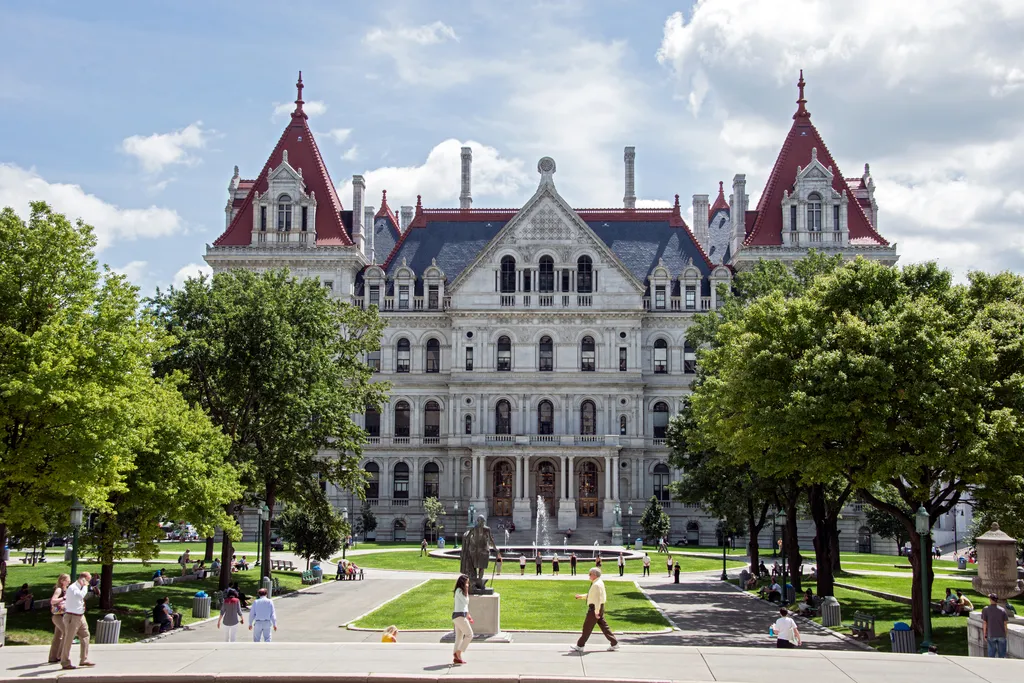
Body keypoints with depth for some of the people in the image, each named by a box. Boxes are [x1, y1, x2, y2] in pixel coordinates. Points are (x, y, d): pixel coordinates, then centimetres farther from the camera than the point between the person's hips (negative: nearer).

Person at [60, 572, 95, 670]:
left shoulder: (81, 588, 12)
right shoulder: (72, 588, -16)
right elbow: (80, 595, -33)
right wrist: (85, 586, -23)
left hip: (80, 616, 9)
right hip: (72, 617, -9)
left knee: (85, 636, 8)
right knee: (69, 640, -2)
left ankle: (84, 660, 13)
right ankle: (65, 663, 4)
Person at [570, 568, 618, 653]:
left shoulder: (597, 585, -19)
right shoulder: (598, 583, 13)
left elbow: (598, 599, -23)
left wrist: (596, 611, -23)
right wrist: (581, 596, 21)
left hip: (595, 607, -10)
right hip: (598, 608, 10)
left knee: (587, 627, -2)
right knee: (603, 626, 12)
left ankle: (580, 646, 6)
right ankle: (614, 643, 12)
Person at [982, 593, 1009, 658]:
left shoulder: (985, 610, -3)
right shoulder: (1002, 610, 3)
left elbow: (984, 623, -4)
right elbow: (1005, 623, 2)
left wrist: (984, 635, 3)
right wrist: (1005, 634, 12)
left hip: (991, 635, -1)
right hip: (1001, 635, 1)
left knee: (991, 653, 6)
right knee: (1002, 655, 8)